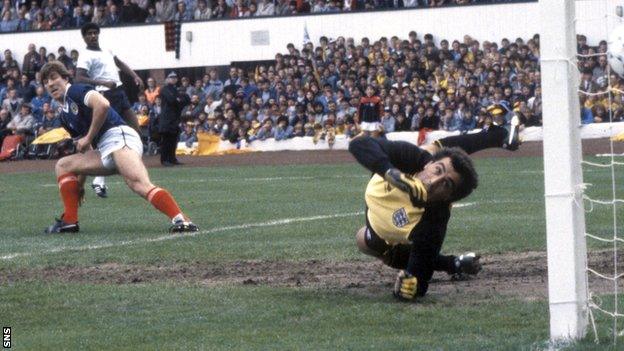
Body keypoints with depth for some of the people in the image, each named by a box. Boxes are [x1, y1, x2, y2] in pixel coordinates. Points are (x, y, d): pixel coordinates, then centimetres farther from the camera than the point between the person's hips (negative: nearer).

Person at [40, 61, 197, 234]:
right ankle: (69, 221, 1)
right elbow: (84, 153, 36)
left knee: (139, 184, -32)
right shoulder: (64, 116, 29)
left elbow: (102, 104, -17)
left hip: (118, 136, -9)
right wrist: (79, 184, 32)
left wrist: (88, 138, -9)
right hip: (104, 151, 9)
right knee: (63, 166, 13)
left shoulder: (76, 90, 3)